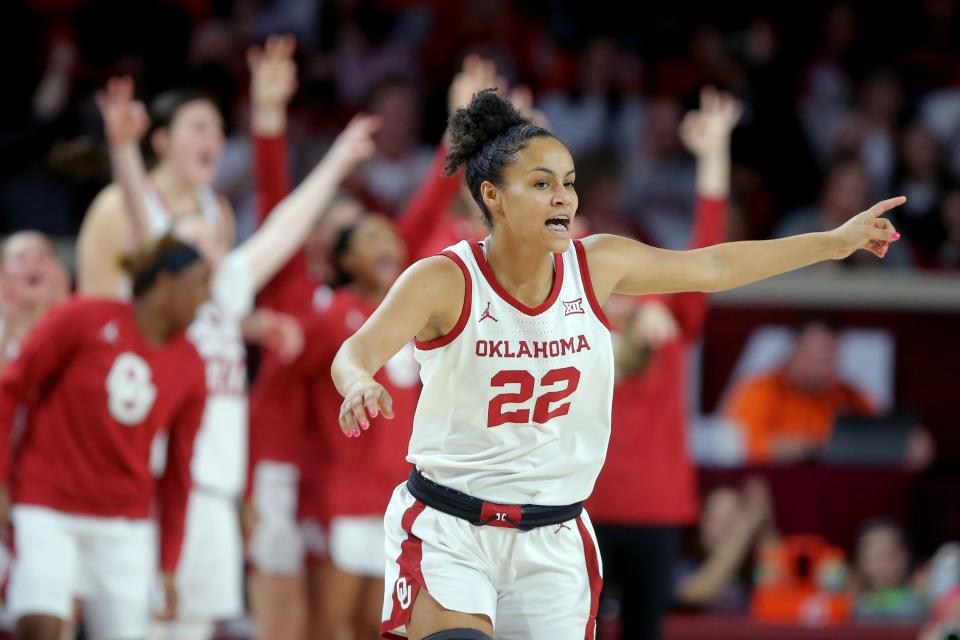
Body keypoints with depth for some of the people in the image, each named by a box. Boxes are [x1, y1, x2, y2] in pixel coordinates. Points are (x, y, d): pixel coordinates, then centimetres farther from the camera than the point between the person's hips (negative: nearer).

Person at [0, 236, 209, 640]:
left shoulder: (189, 367, 5)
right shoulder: (84, 319, -7)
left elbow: (178, 471, 9)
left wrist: (168, 567, 9)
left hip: (126, 524, 4)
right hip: (46, 509, -4)